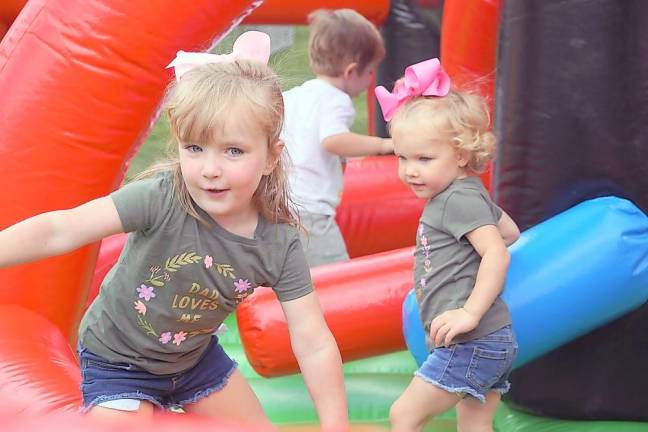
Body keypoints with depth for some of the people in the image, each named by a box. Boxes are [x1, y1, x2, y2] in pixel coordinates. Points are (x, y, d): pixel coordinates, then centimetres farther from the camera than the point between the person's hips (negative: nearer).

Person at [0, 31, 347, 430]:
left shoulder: (280, 244, -21)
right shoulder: (162, 198, -31)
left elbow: (315, 346, -19)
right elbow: (60, 230, -37)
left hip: (196, 356, 4)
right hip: (119, 363, -4)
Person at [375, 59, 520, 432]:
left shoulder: (459, 199, -15)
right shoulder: (468, 193, 15)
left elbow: (498, 255, -25)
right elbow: (510, 231, 29)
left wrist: (471, 312, -29)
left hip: (470, 344, -10)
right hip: (494, 342, 10)